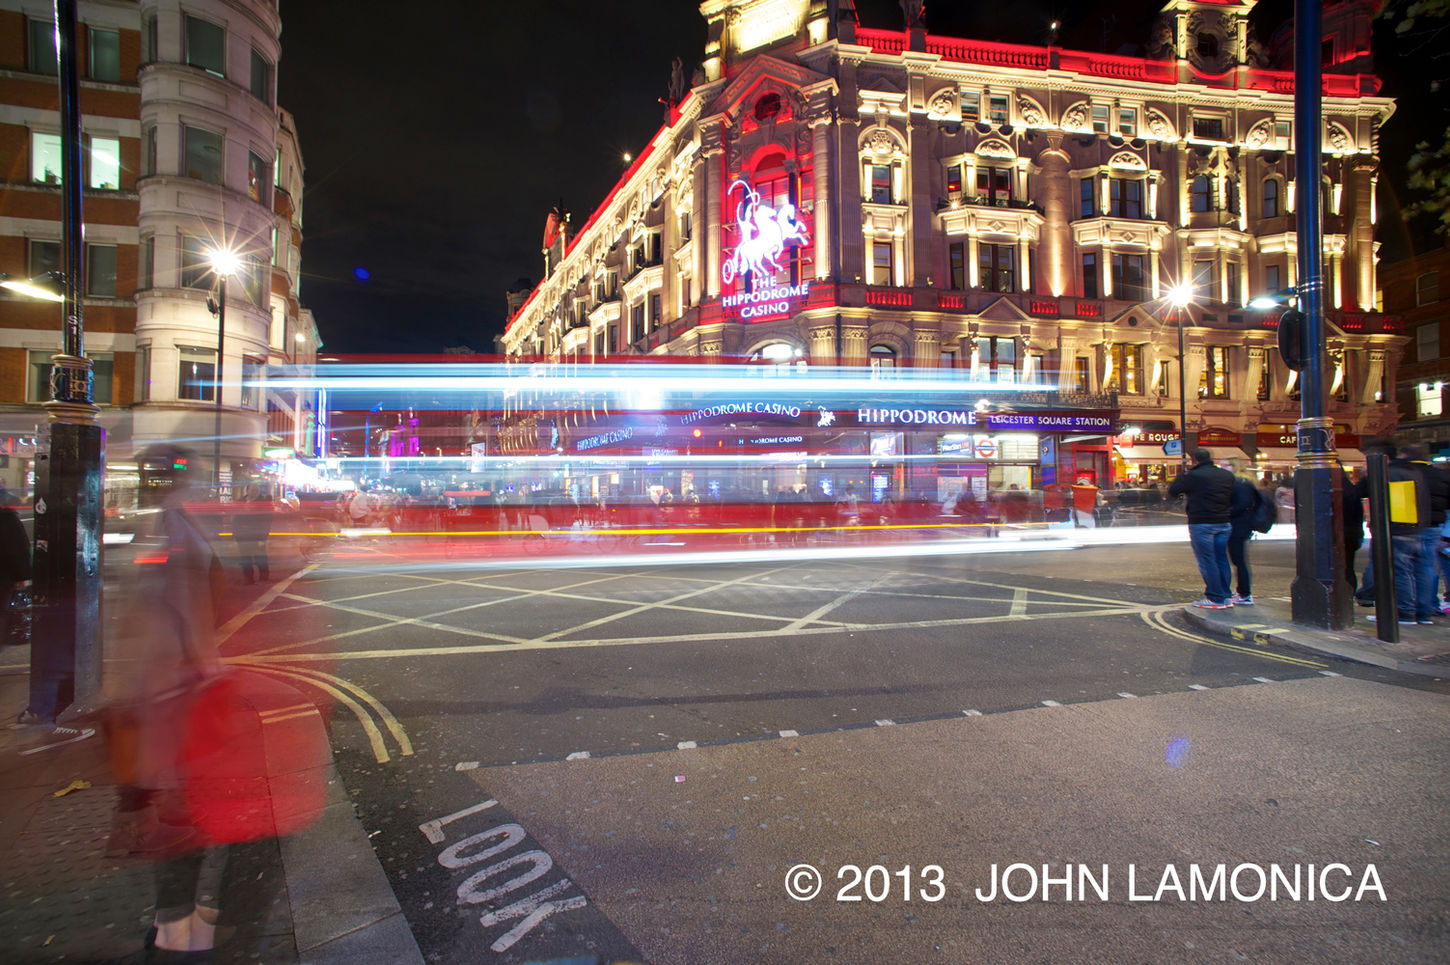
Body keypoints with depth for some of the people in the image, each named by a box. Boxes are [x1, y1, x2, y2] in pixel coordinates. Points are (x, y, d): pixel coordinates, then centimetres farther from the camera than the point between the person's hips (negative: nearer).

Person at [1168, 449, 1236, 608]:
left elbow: (1172, 491, -5)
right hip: (1223, 523, 6)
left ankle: (1216, 598, -1)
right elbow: (1233, 498, 17)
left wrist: (1183, 475, 8)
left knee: (1207, 561, -2)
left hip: (1201, 523, -6)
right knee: (1221, 559, 13)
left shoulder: (1193, 476, -13)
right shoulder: (1227, 475, 8)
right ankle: (1225, 596, 19)